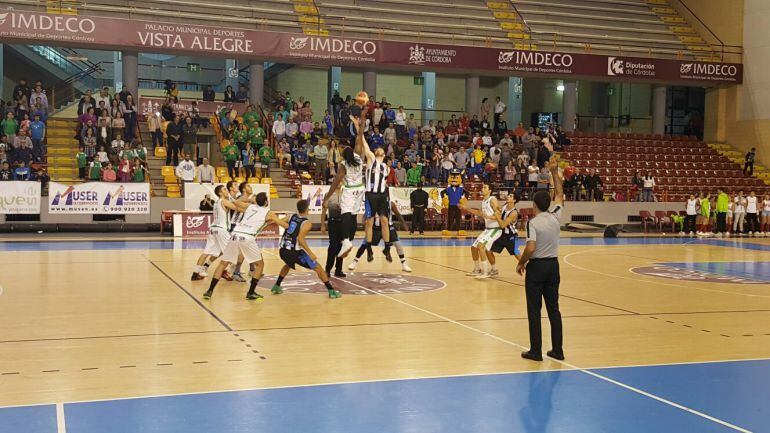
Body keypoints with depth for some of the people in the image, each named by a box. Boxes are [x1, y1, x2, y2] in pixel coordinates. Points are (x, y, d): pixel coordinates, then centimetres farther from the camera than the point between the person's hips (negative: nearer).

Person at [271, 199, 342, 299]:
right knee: (318, 268, 6)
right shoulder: (307, 223, -6)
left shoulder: (292, 216, 11)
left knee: (288, 265, 40)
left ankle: (276, 287, 39)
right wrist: (310, 253, -16)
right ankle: (332, 291, 4)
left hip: (283, 250, 6)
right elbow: (300, 239, -18)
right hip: (295, 251, -6)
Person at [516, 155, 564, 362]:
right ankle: (557, 350, 14)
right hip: (553, 265, 6)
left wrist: (521, 263, -7)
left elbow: (530, 248, -24)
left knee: (534, 310, 2)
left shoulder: (532, 222, -14)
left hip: (536, 266, -5)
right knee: (553, 308, 11)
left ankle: (536, 351, 4)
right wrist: (555, 172, 21)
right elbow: (560, 195, 19)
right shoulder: (555, 217, 2)